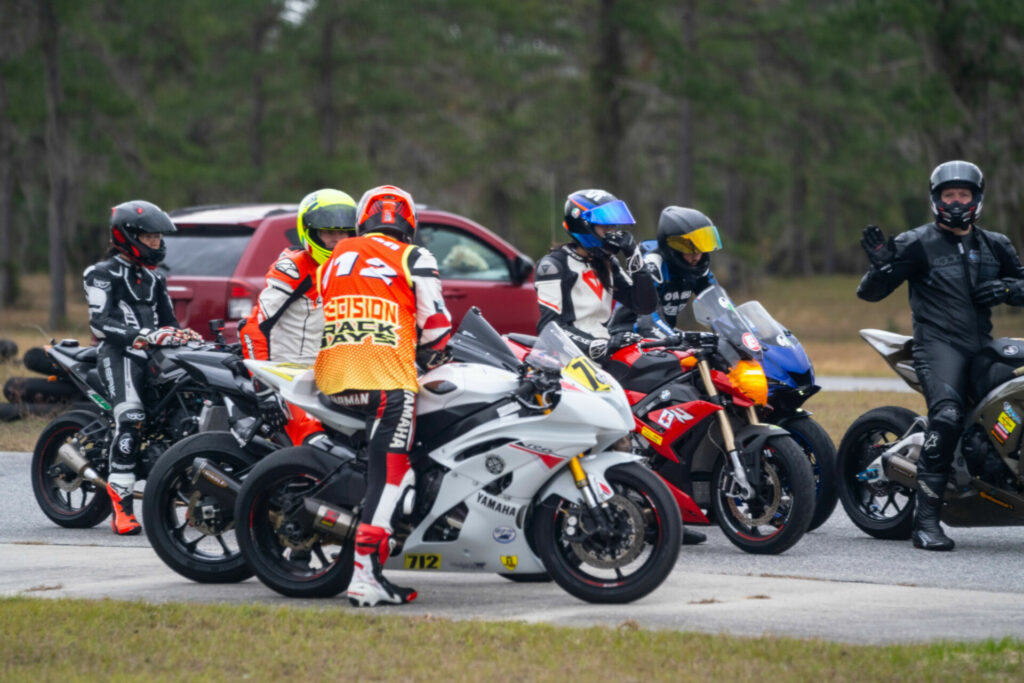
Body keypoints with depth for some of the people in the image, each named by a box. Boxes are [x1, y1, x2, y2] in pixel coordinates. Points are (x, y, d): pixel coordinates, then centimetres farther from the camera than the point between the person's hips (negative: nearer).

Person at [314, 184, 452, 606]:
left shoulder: (335, 260, 21)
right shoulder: (413, 259, 6)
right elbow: (435, 323, 3)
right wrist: (431, 362, 21)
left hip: (332, 381, 6)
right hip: (388, 378, -6)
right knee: (389, 473, -10)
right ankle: (365, 573, -23)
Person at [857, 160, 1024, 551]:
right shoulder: (918, 244, 4)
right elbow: (870, 293, 1)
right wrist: (881, 267, -22)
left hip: (983, 346, 6)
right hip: (938, 343, -6)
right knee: (947, 416, -28)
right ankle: (926, 520, -31)